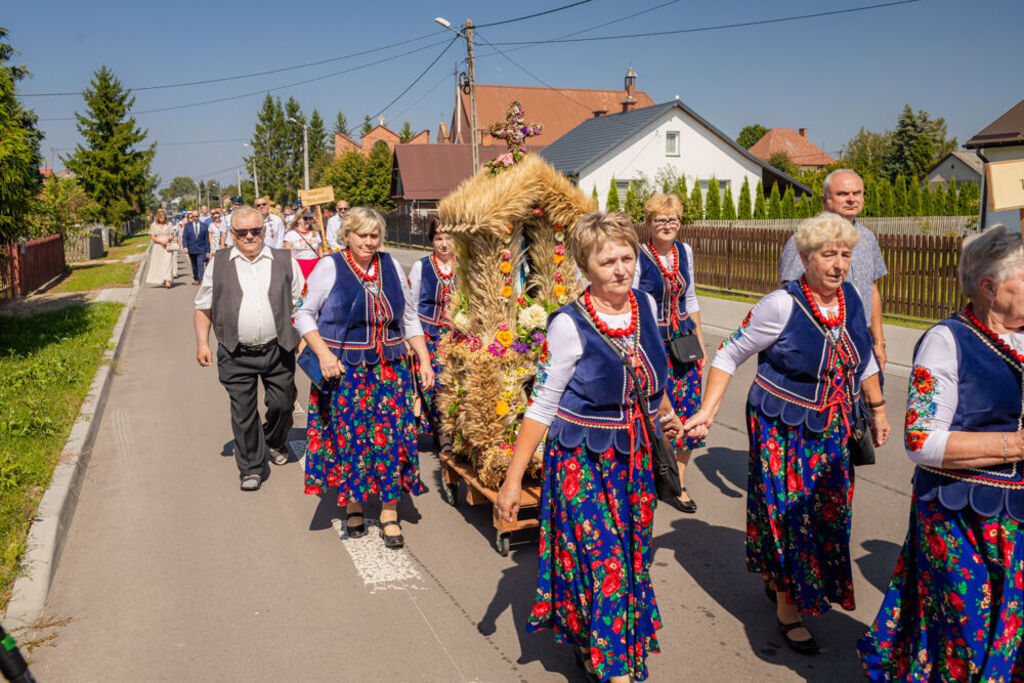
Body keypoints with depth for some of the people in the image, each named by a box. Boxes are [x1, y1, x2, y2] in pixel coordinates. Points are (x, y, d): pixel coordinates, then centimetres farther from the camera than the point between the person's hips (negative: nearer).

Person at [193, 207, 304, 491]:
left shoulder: (284, 262, 5)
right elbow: (203, 307, 10)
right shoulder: (218, 265, 6)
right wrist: (202, 343, 2)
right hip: (236, 355, 0)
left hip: (278, 350, 0)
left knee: (282, 404, 7)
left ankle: (275, 441, 39)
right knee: (243, 412, 3)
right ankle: (251, 468, 18)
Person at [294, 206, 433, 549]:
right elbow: (305, 315, -1)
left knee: (391, 439, 0)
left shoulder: (391, 267, 7)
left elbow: (409, 319, 13)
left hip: (390, 372, 3)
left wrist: (424, 360, 5)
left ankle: (389, 513, 12)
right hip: (344, 372, -2)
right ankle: (352, 504, 25)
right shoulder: (329, 267, -4)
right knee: (349, 438, 3)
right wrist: (323, 353, -14)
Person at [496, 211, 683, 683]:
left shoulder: (646, 305, -2)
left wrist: (666, 414, 33)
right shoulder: (569, 324, -18)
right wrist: (513, 480, -15)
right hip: (582, 457, -6)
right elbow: (542, 405, -14)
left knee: (630, 551, 15)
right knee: (601, 558, -4)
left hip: (632, 452, 6)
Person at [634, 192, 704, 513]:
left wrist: (700, 341, 16)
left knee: (687, 409, 3)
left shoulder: (684, 251, 9)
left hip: (683, 340, 5)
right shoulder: (638, 256, -8)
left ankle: (679, 483, 16)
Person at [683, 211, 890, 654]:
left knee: (825, 514, 15)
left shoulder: (851, 297, -1)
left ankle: (776, 582, 37)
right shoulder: (782, 305, -19)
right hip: (783, 430, -6)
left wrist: (877, 409, 18)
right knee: (788, 513, 0)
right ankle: (787, 611, 17)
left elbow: (863, 359, 15)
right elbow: (730, 354, -13)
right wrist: (707, 411, -19)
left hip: (832, 431, 6)